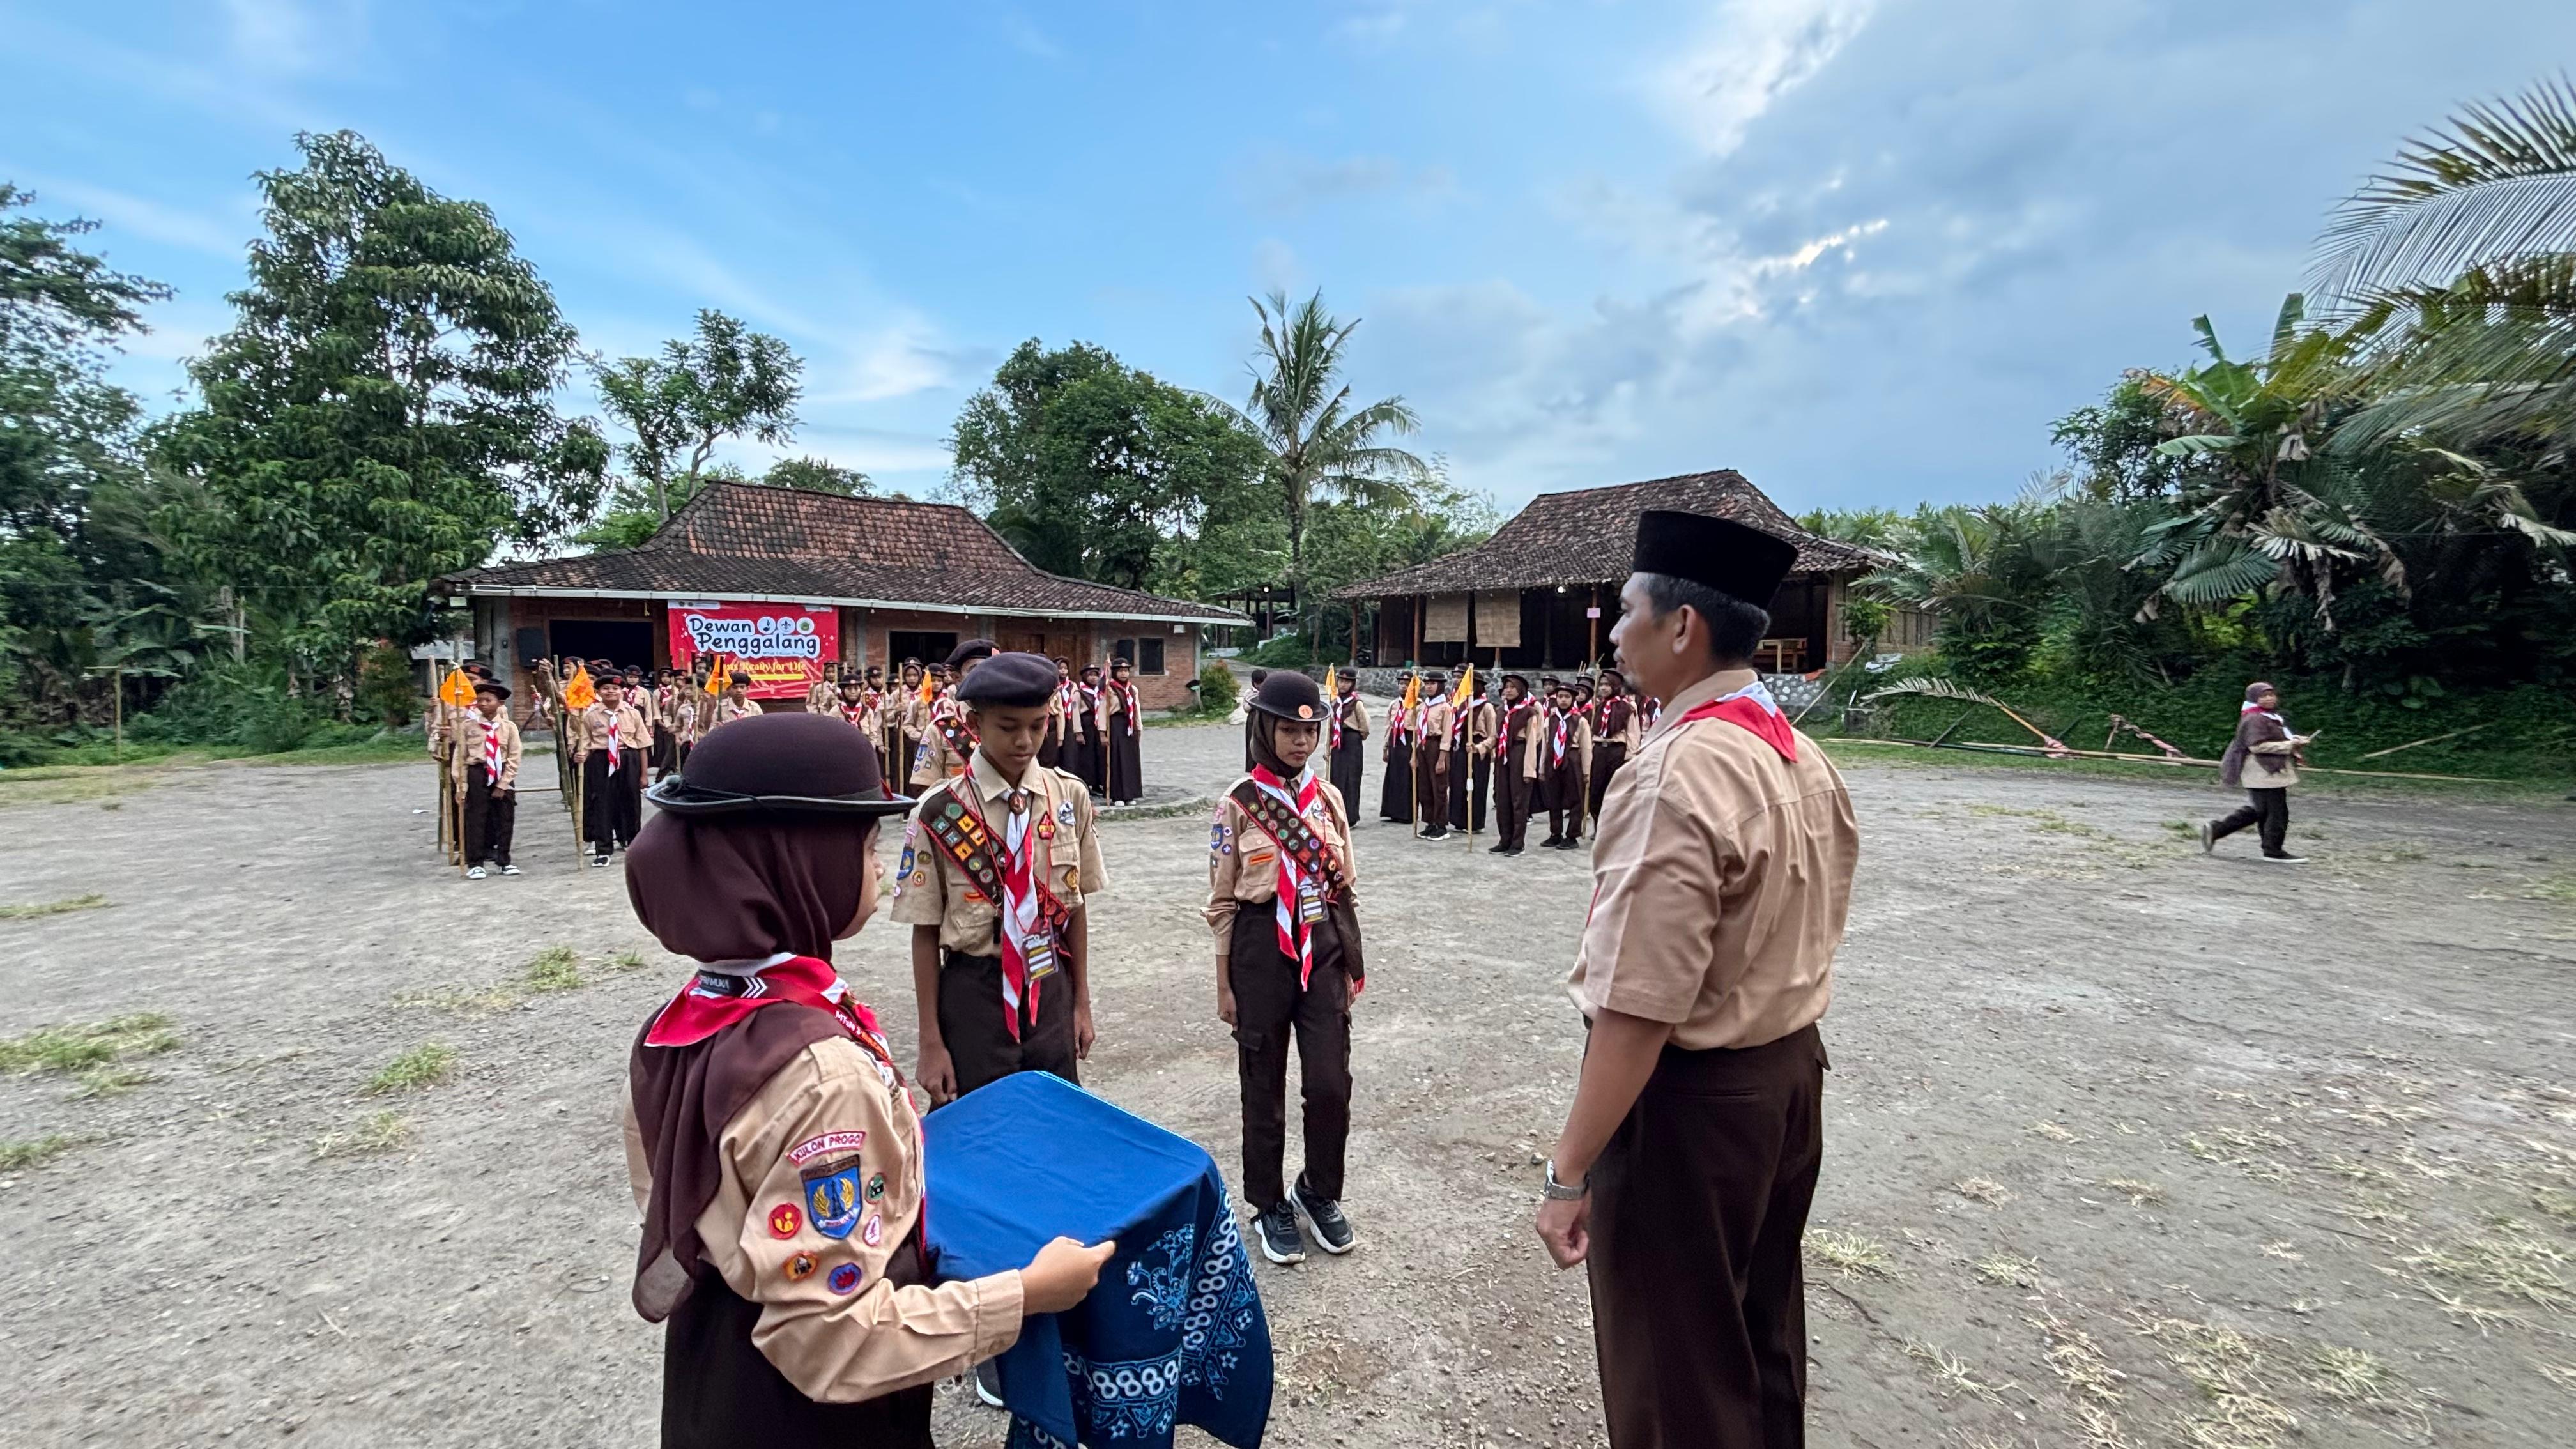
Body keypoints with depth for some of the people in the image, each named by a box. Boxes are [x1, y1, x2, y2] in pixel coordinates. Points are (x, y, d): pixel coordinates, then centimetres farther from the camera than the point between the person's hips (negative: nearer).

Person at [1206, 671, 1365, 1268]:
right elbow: (1222, 900, -4)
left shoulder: (1329, 798, 4)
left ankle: (1319, 1192, 32)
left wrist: (1351, 966, 10)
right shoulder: (1237, 804, -7)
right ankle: (1270, 1205, 33)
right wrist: (1225, 984, -3)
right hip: (1262, 945, -3)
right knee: (1264, 1084, 11)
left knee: (1330, 1081, 5)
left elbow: (1343, 885, 10)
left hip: (1324, 944, 3)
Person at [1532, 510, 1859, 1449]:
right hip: (1791, 1071, 9)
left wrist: (1571, 1170, -21)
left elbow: (1639, 1008, -29)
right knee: (1762, 1335, 28)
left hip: (1689, 1100, -9)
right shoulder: (1803, 756, 2)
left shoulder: (1677, 774, -27)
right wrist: (1771, 1044, 20)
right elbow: (1795, 941, 10)